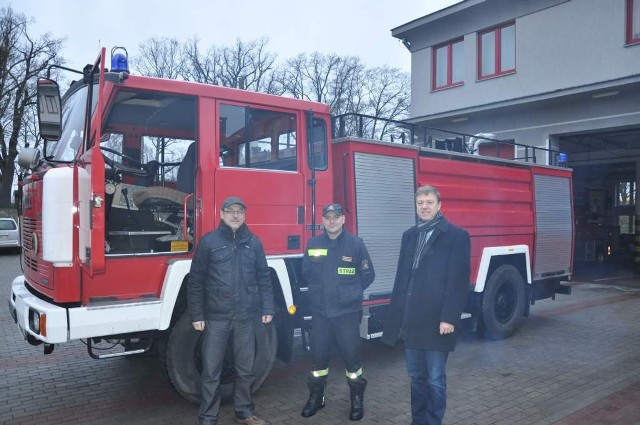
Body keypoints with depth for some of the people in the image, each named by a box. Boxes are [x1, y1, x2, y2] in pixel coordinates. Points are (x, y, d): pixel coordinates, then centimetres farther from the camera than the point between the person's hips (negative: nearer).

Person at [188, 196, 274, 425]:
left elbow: (263, 278, 9)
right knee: (211, 370, 5)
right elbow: (195, 281, -1)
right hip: (216, 316, -2)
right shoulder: (208, 241, -2)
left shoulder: (253, 242, 6)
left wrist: (267, 308, 4)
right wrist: (196, 314, -4)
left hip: (246, 316, 3)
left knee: (245, 369, 14)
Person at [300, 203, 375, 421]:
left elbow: (367, 275, 1)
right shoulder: (313, 244, 2)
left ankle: (357, 400, 22)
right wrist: (319, 290, 10)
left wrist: (351, 292, 6)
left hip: (347, 311, -2)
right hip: (320, 311, 3)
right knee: (319, 356, 11)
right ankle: (316, 397, 29)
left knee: (351, 356, 4)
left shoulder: (356, 243, -6)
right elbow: (306, 274, 11)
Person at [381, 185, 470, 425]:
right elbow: (401, 278, 13)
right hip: (411, 319, 6)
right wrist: (397, 315, 10)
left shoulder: (456, 236, -6)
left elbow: (459, 280, -11)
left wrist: (449, 318, -16)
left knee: (435, 379, 5)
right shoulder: (409, 236, 12)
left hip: (437, 320, -5)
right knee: (416, 376, 16)